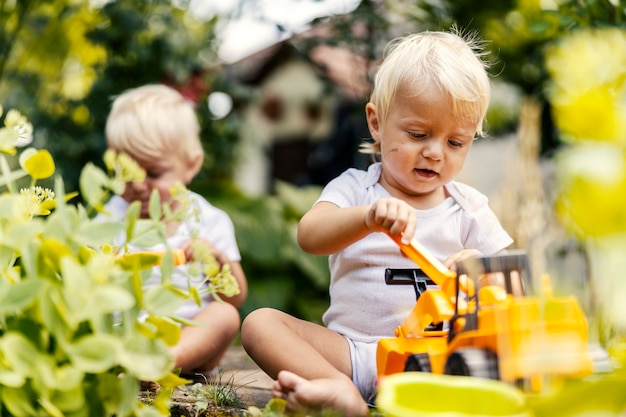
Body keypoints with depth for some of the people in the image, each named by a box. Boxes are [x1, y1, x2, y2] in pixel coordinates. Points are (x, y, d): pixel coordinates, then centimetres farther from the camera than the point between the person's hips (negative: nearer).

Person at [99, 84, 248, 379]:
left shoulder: (209, 222, 6)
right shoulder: (114, 214, 11)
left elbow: (237, 299, 3)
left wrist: (219, 260, -16)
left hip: (192, 337, -1)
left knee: (225, 316, -29)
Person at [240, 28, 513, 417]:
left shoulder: (469, 209, 9)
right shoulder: (355, 188, 5)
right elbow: (309, 236, -17)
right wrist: (368, 218, -37)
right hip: (347, 346, 0)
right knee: (260, 322, -17)